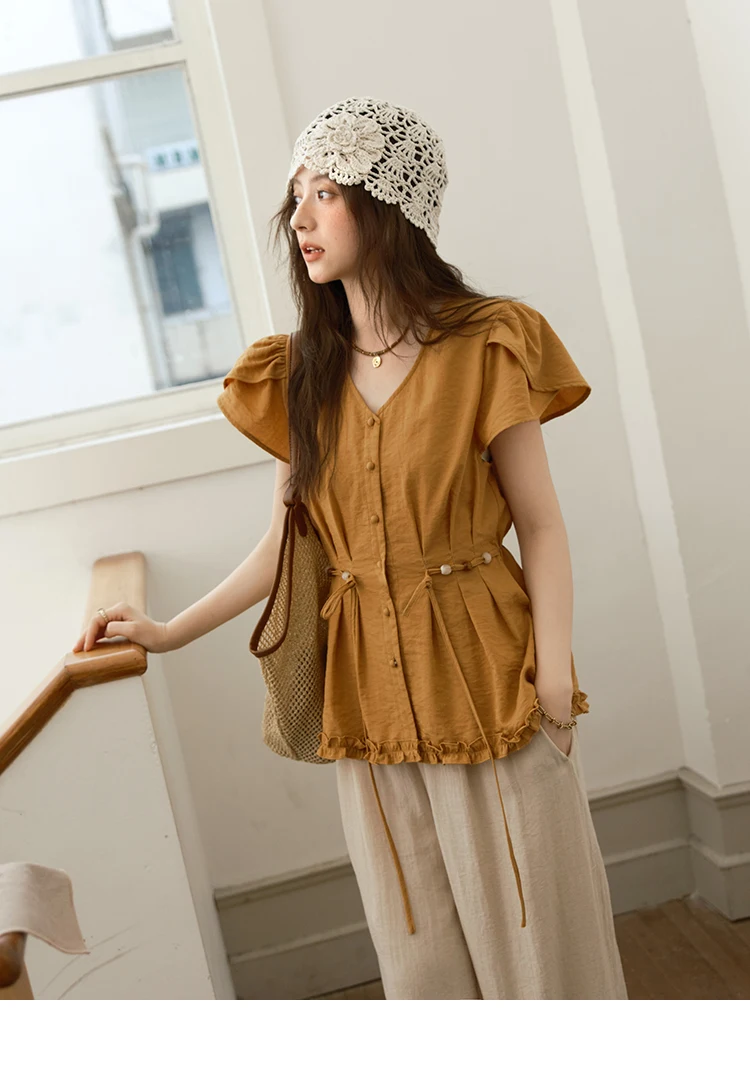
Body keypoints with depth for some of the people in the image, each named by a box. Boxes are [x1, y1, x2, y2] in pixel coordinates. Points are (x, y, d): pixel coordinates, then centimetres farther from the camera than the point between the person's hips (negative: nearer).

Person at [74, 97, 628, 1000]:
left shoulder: (483, 347, -7)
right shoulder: (299, 376, 4)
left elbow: (540, 527, -7)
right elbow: (286, 544, 7)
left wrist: (554, 684, -13)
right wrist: (168, 633, 5)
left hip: (482, 671, -3)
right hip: (366, 689, 4)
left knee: (532, 920, 11)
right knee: (421, 946, 17)